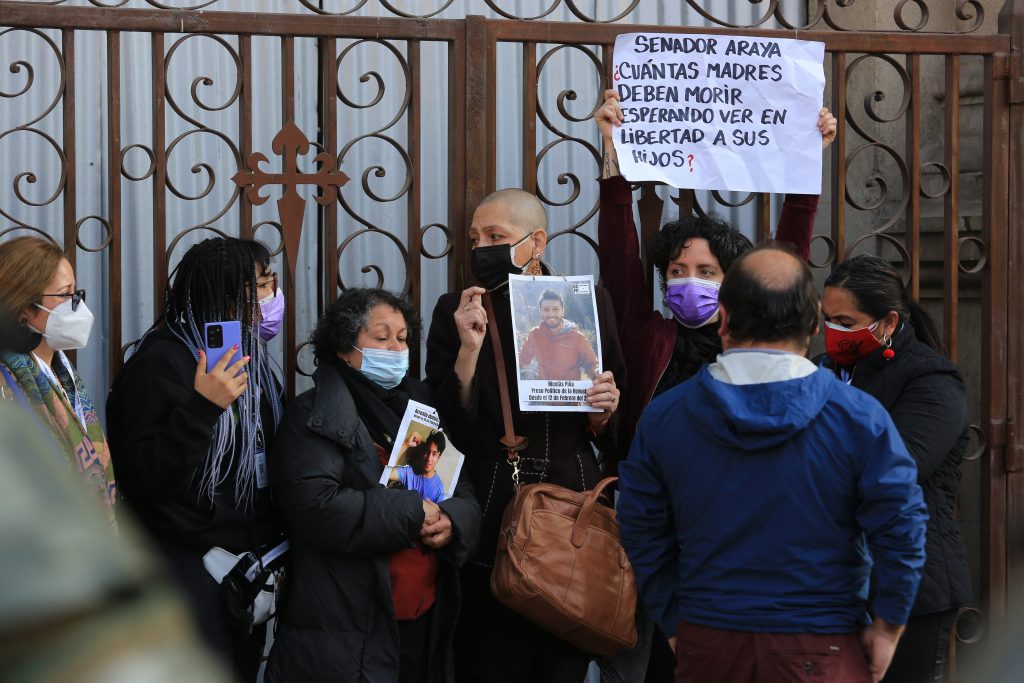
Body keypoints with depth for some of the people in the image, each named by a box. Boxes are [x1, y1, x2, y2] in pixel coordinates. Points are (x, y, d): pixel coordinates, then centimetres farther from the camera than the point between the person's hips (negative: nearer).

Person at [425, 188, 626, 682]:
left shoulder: (587, 303, 4)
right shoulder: (456, 312, 1)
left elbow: (608, 435, 10)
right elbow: (447, 428, -5)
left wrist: (603, 411, -11)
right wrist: (469, 348, -15)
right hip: (490, 524, -1)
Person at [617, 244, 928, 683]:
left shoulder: (661, 418, -2)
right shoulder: (858, 417, -9)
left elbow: (642, 537, 3)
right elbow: (901, 532, -9)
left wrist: (679, 626, 12)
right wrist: (886, 630, 1)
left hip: (706, 647, 2)